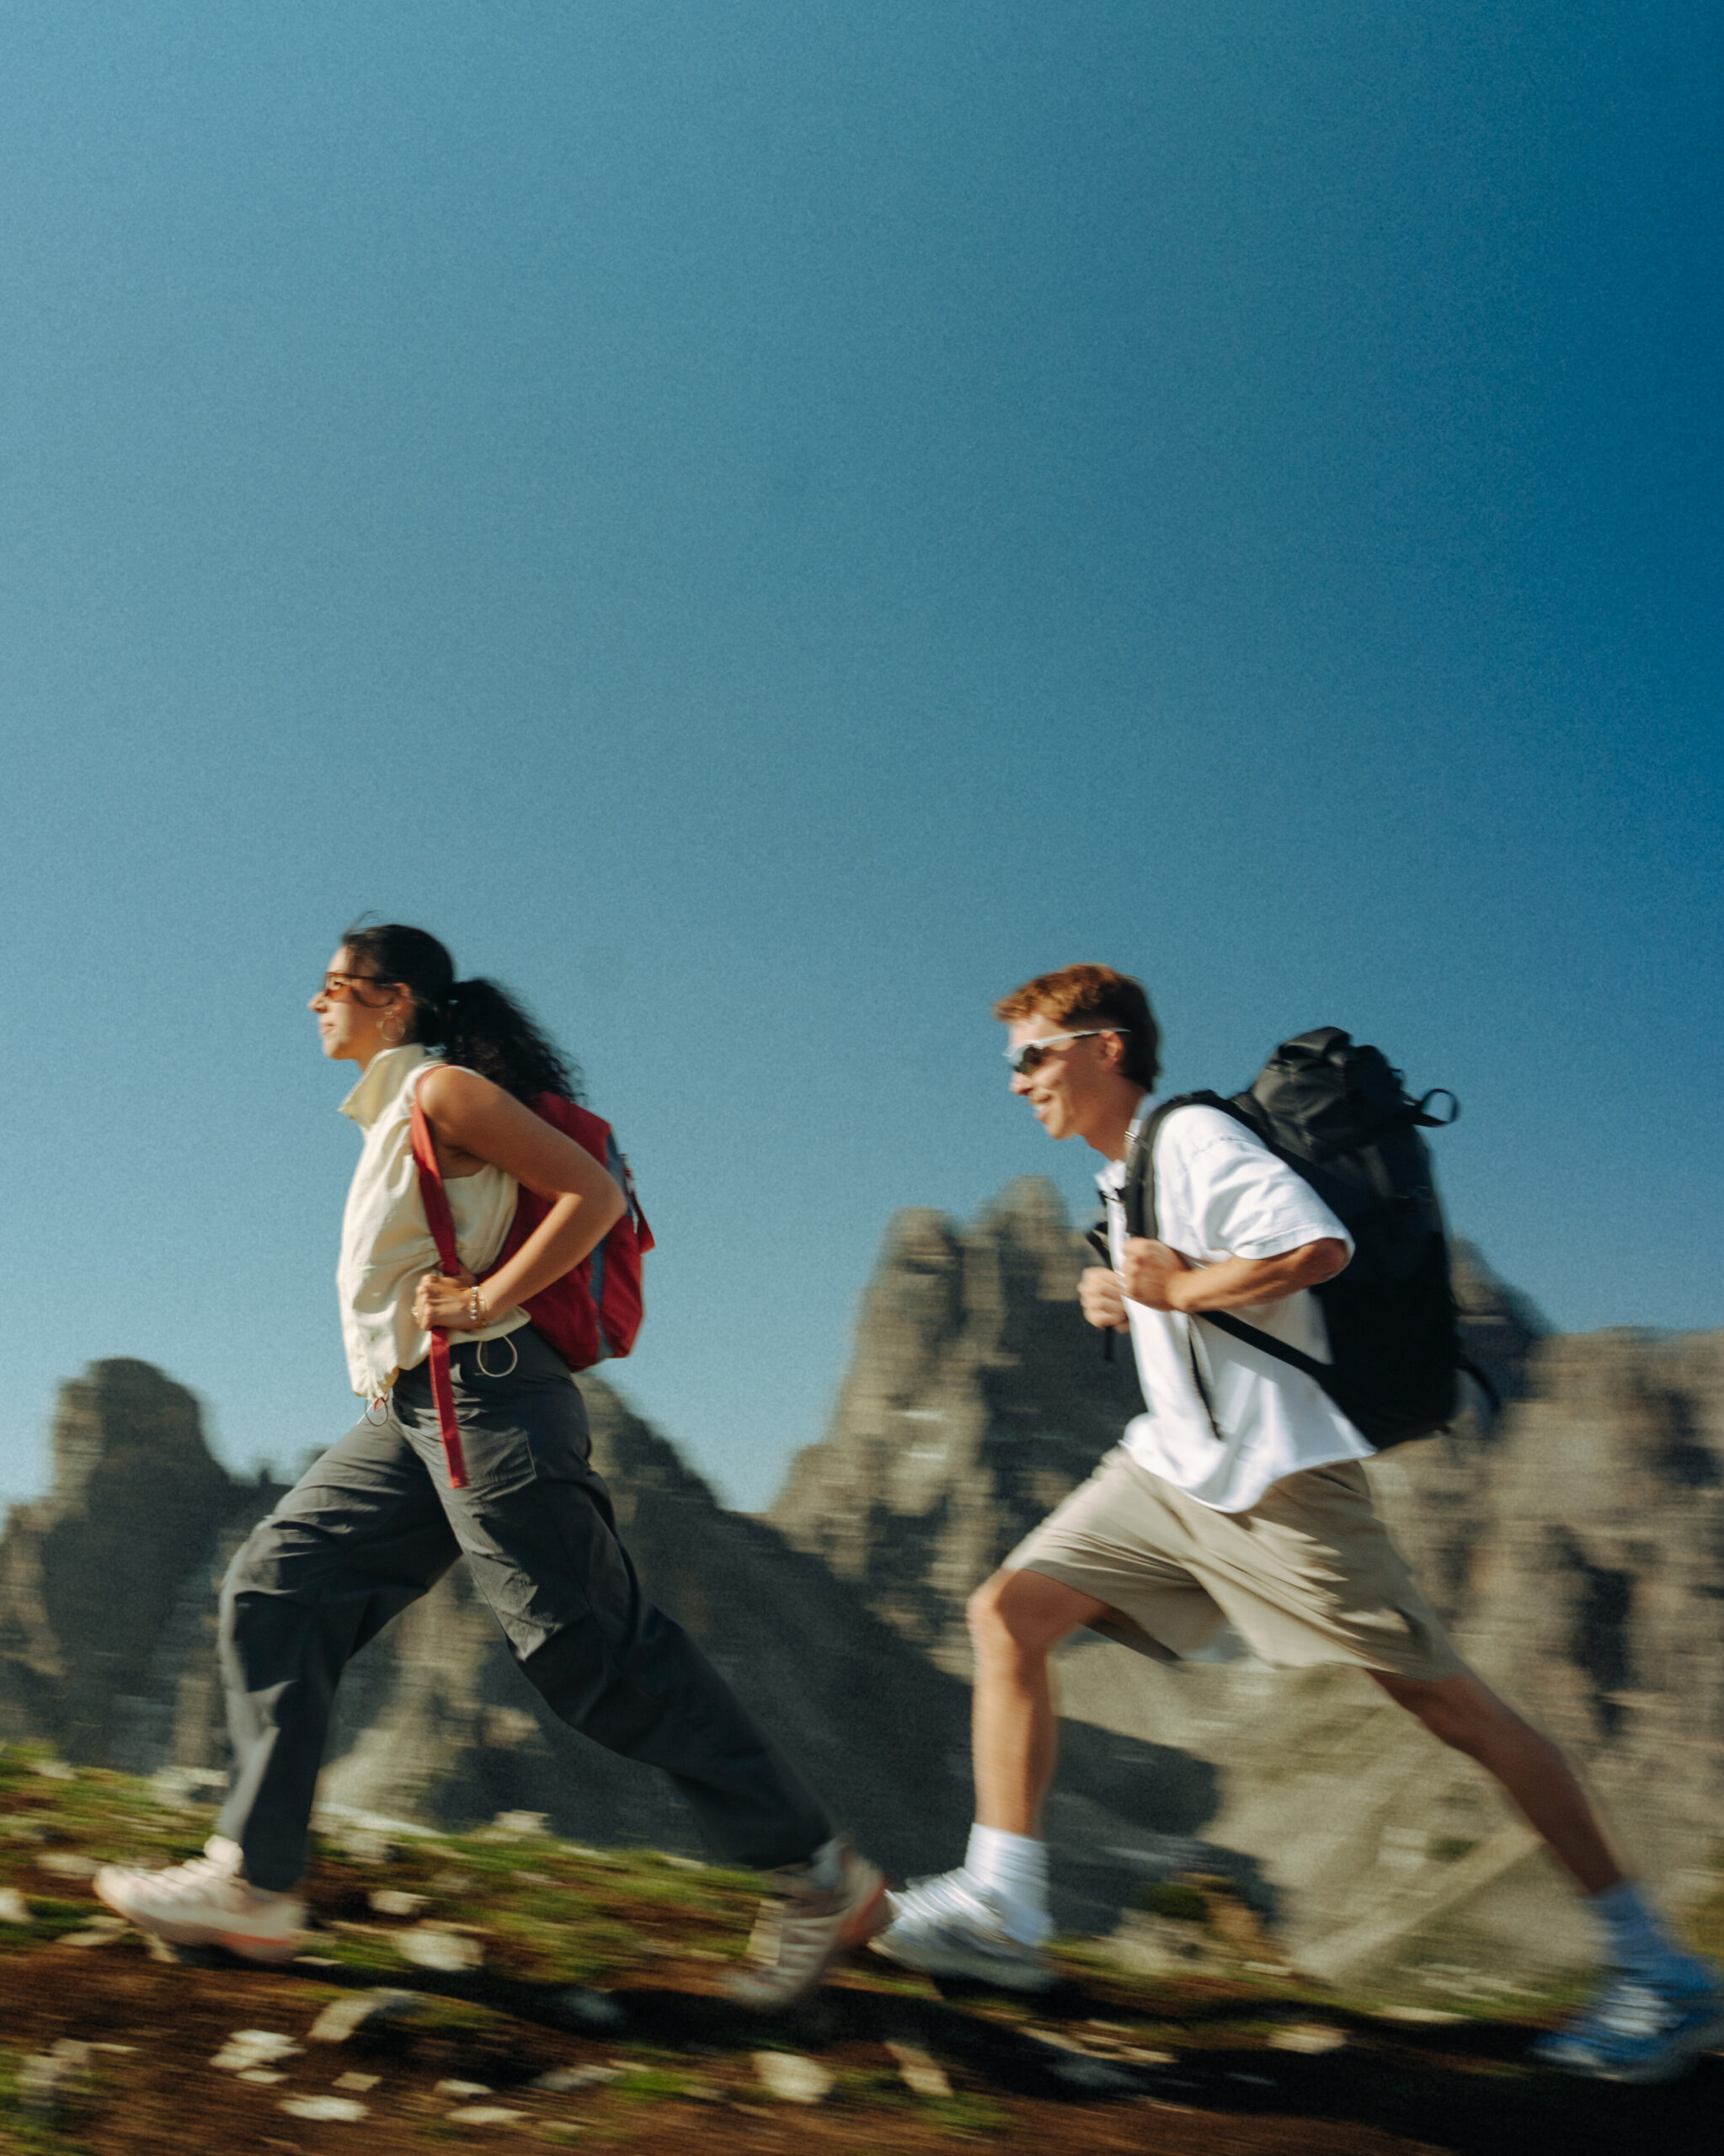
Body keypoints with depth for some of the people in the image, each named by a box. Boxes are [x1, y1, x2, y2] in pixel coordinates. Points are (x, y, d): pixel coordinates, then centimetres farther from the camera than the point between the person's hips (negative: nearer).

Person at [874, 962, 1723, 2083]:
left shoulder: (1196, 1137, -12)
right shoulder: (1127, 1175, 17)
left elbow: (1318, 1247, -26)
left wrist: (1177, 1287, -14)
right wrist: (1123, 1301, 8)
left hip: (1277, 1476, -9)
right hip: (1171, 1467, 9)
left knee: (1451, 1703, -1)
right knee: (1008, 1612, -3)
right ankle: (1002, 1909, 0)